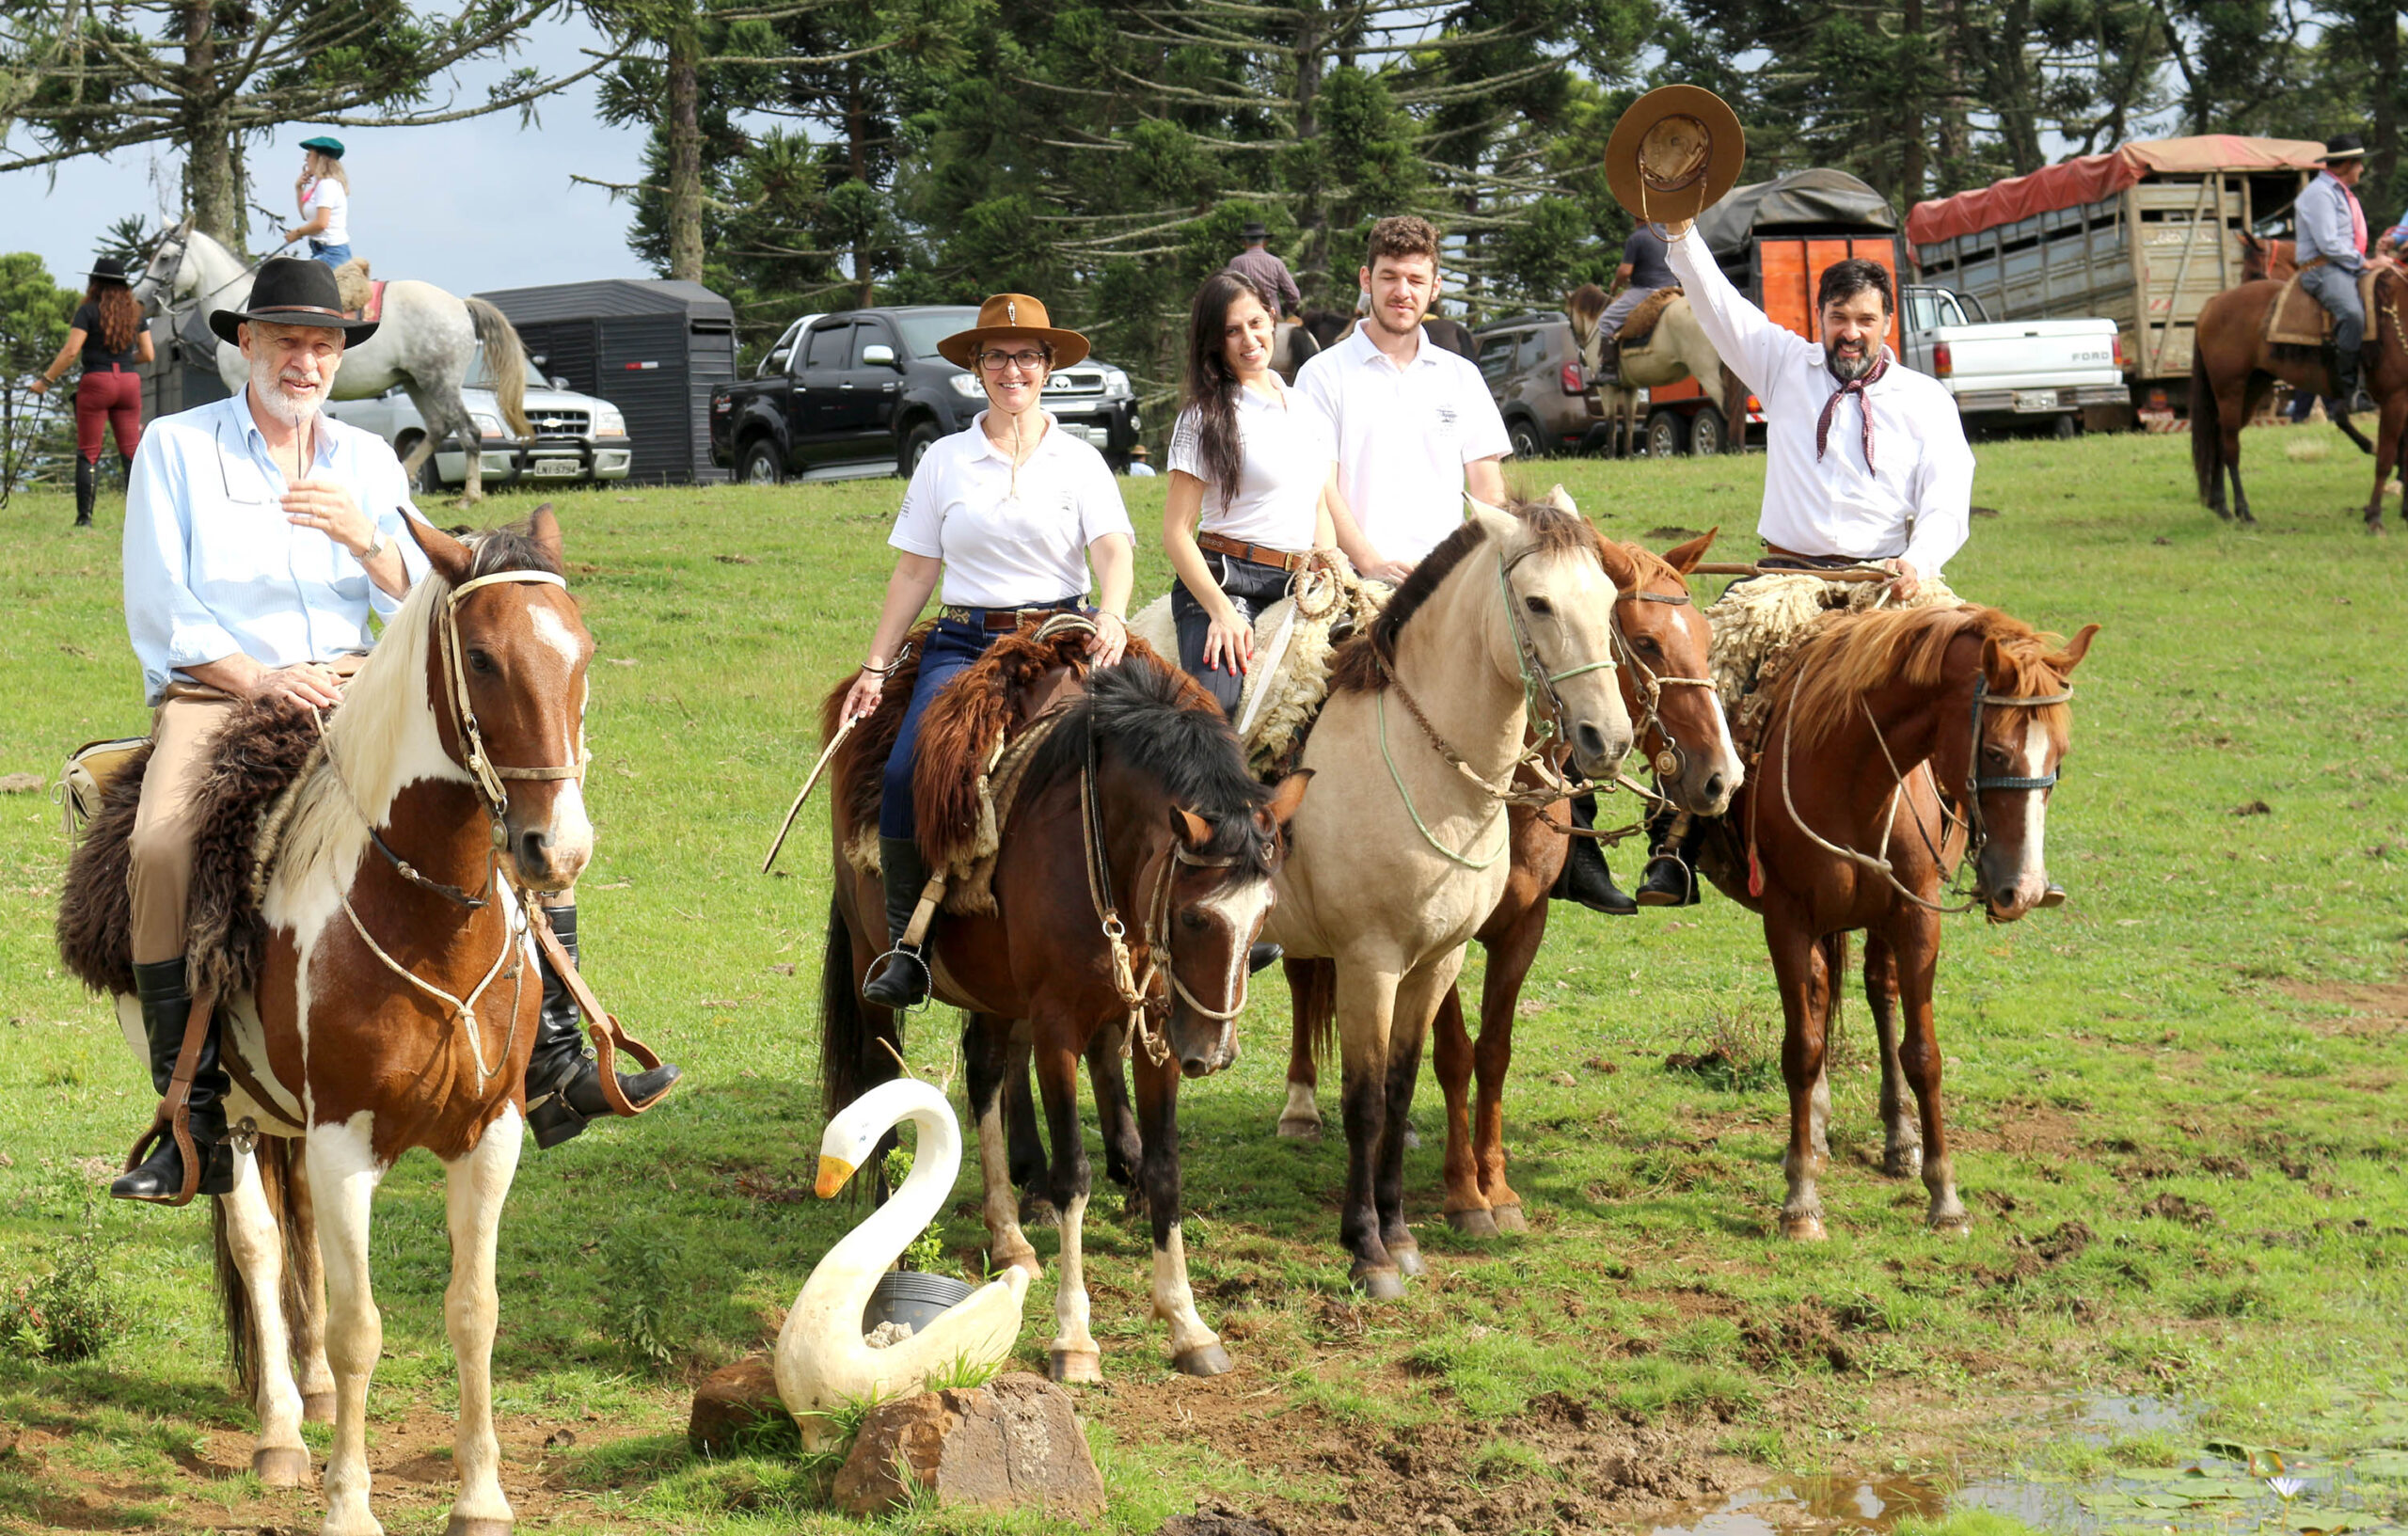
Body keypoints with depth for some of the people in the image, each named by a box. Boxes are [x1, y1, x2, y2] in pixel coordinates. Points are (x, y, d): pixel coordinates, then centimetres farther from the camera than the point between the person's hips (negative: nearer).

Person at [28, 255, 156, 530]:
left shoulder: (89, 311, -4)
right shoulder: (135, 312, 9)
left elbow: (71, 351, -11)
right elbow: (147, 354, 10)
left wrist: (45, 380, -5)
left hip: (96, 382, -4)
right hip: (129, 382, 4)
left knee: (88, 452, 1)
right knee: (132, 450, 6)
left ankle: (84, 517, -4)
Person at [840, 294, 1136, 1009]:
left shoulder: (1079, 460, 9)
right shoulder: (945, 460, 12)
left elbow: (1114, 549, -5)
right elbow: (913, 572, 12)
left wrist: (1112, 616, -27)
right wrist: (876, 667, 6)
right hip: (963, 642, 1)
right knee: (905, 771, -24)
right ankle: (906, 947, -17)